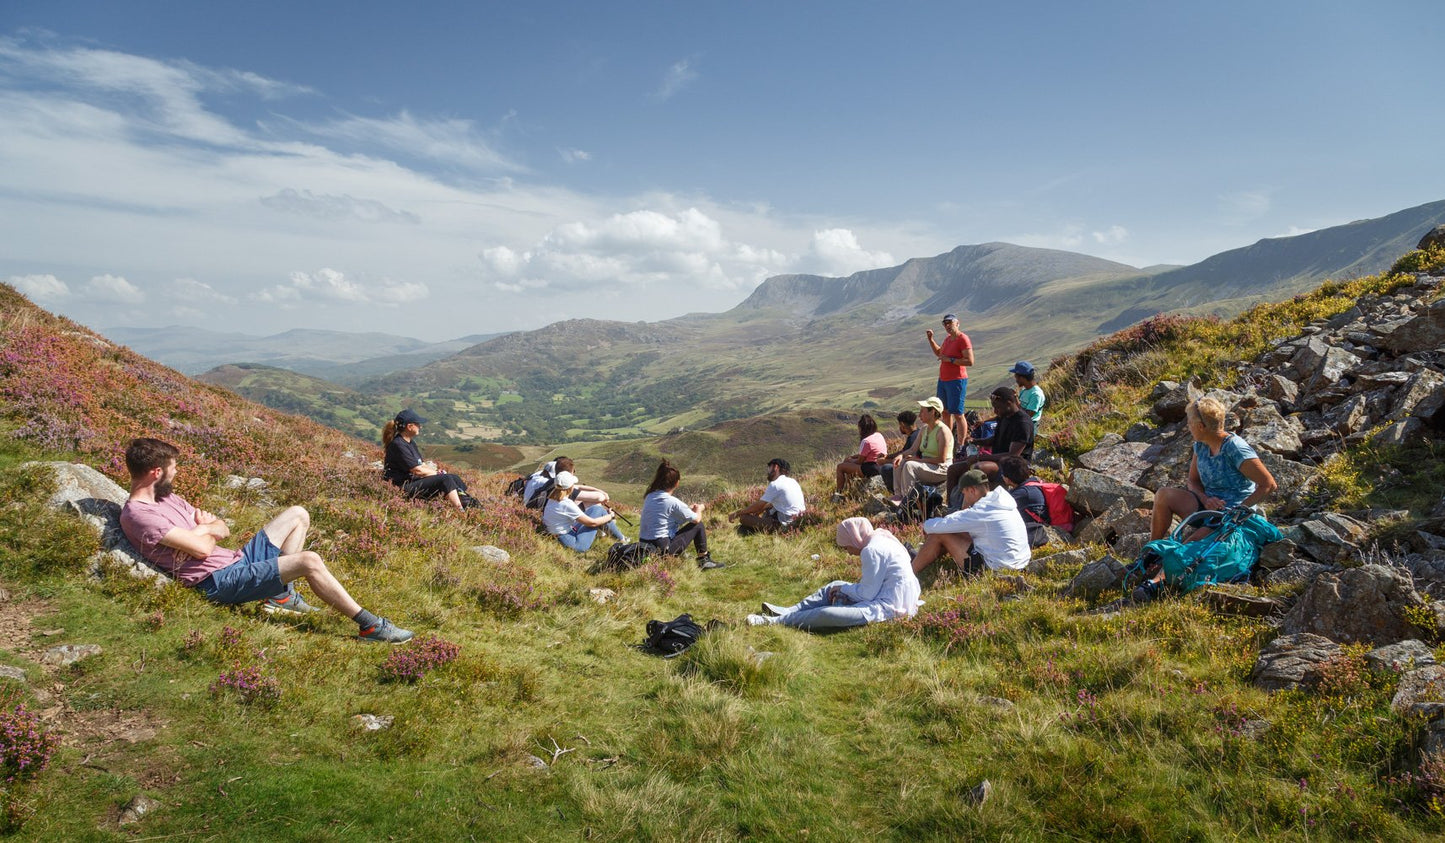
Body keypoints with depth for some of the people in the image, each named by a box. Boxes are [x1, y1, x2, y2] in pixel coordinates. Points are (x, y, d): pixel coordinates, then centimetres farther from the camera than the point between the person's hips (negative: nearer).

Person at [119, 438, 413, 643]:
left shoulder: (167, 496, 16)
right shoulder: (137, 514, -15)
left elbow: (222, 529, 17)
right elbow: (203, 548, -23)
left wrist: (203, 527, -7)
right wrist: (206, 528, 1)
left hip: (236, 561, 10)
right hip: (220, 581, -10)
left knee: (297, 515, 15)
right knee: (309, 561, -26)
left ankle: (279, 594, 7)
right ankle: (370, 626, -20)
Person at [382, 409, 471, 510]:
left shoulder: (410, 443, 15)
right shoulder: (398, 445, -16)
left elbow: (422, 464, 17)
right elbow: (417, 470, -18)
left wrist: (437, 471, -2)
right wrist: (438, 474, -6)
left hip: (415, 480, 10)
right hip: (405, 487, -10)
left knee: (454, 478, 1)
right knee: (445, 479, -22)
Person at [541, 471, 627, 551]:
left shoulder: (552, 499, 1)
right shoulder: (566, 504, -25)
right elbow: (592, 523, -17)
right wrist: (611, 516, 0)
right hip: (574, 546, -9)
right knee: (598, 509, -1)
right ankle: (622, 540, 15)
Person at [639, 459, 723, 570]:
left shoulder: (649, 497, 6)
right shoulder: (673, 502, -15)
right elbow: (696, 519, -2)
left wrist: (689, 508, 22)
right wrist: (698, 509, 19)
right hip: (663, 550, -7)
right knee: (698, 525, 6)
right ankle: (704, 560, 15)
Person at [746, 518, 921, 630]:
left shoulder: (872, 550, -19)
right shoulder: (882, 539, 11)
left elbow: (867, 594, -16)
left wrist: (843, 588, 0)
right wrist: (844, 588, 4)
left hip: (887, 606, -11)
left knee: (827, 614, -20)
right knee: (834, 587, 18)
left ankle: (777, 621, -11)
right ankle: (788, 611, 15)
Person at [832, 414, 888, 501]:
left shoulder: (866, 441, -21)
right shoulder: (879, 435, 7)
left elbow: (859, 461, -11)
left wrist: (850, 460, 8)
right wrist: (853, 456, 12)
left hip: (871, 470, -10)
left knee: (840, 467, -1)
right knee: (847, 461, 26)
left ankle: (838, 493, 7)